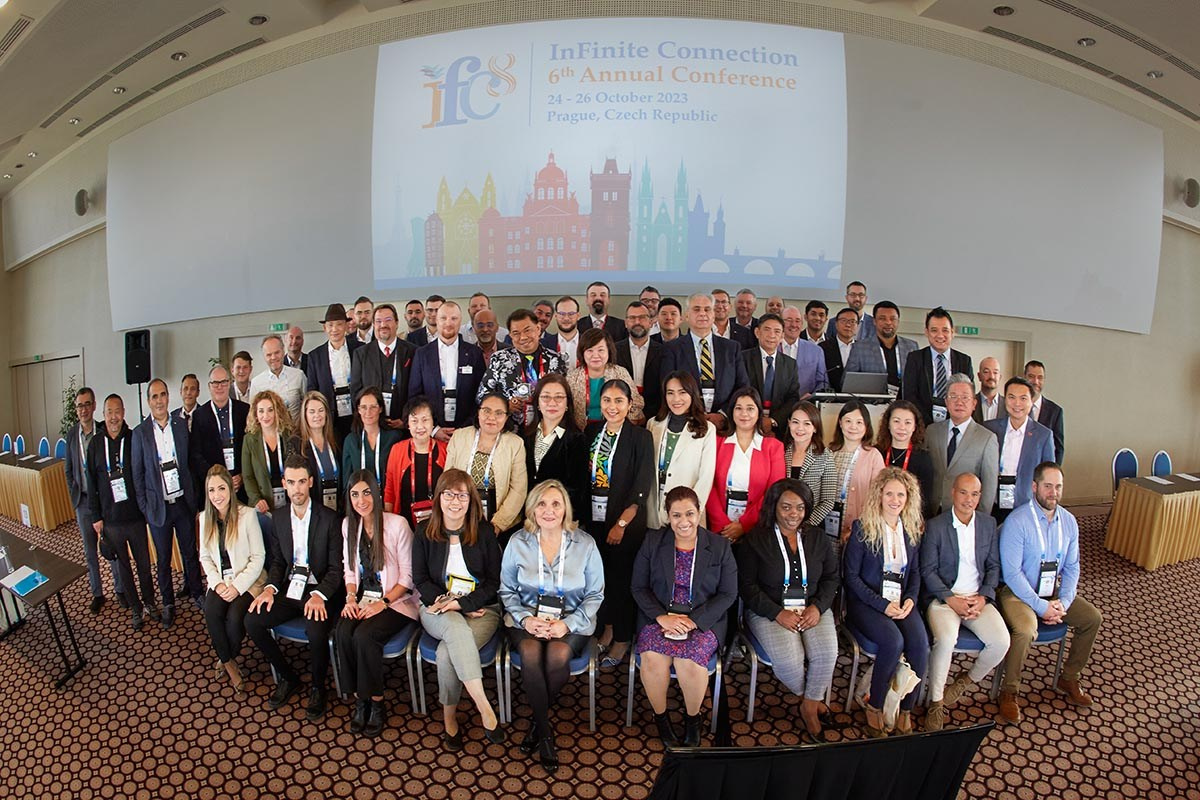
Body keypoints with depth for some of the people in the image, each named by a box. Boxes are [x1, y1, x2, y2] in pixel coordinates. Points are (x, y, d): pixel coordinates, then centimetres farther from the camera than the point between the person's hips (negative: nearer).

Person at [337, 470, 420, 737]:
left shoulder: (397, 524, -13)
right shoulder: (348, 525, 6)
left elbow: (407, 576, -9)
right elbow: (349, 568, 13)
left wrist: (382, 603, -17)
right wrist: (351, 597, -4)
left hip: (396, 600, -5)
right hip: (363, 599, 5)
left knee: (364, 635, -28)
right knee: (342, 633, -23)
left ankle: (376, 703, -7)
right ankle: (359, 699, -5)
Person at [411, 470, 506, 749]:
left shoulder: (484, 532, -2)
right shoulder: (425, 532, 4)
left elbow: (494, 582, -2)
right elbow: (420, 580, 5)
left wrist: (460, 603, -15)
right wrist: (444, 602, -11)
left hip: (481, 609, -1)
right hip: (437, 609, 1)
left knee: (447, 652, -30)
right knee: (456, 626, -35)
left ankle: (449, 718, -8)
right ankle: (485, 710, -32)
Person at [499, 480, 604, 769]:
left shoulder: (585, 544, -4)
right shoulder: (518, 542, -1)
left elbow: (595, 594, 0)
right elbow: (507, 590, 6)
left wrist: (568, 624, -14)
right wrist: (525, 618, -12)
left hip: (571, 621, -1)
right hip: (528, 619, 1)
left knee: (558, 655, -31)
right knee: (530, 653, -31)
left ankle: (537, 719, -1)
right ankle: (545, 730, -9)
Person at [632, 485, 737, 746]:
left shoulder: (720, 546, 1)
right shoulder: (653, 542, 3)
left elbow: (728, 594, -1)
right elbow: (638, 587, 2)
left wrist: (693, 620, -13)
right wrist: (662, 617, -14)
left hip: (703, 620, -1)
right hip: (659, 616, 1)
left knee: (690, 661, -29)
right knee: (653, 658, -28)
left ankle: (692, 718, 2)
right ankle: (660, 716, 0)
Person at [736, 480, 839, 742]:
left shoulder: (817, 538, 10)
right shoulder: (756, 540, -3)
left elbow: (832, 577, 12)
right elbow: (747, 585, -6)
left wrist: (818, 607, -7)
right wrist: (778, 613, -16)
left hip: (812, 608, 3)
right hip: (769, 610, -3)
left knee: (827, 652, -23)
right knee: (788, 658, -26)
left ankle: (809, 708, 2)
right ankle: (810, 697, 9)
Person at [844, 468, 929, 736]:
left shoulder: (913, 528, 8)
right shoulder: (862, 527, -7)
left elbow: (915, 571, 16)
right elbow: (851, 576, -7)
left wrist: (911, 599, -4)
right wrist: (882, 604, -15)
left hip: (901, 602, 4)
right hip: (866, 602, -4)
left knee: (920, 642, -23)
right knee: (893, 641, -29)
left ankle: (906, 712, -6)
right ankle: (874, 708, -8)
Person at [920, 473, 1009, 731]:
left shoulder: (988, 524, 8)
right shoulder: (935, 526, -5)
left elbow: (994, 566, 10)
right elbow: (928, 571, -5)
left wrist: (983, 597, -5)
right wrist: (951, 599, -16)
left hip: (977, 599, 4)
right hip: (943, 597, -4)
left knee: (1002, 642, -19)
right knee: (946, 639, -30)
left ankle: (967, 679, 11)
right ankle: (935, 703, -10)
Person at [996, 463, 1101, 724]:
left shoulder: (1069, 521, 2)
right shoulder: (1017, 521, -19)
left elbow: (1072, 567, 5)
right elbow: (1012, 573, -20)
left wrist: (1063, 602, -10)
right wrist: (1041, 607, -21)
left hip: (1053, 592, 7)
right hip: (1018, 592, -7)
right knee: (1025, 630, -30)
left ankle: (1069, 679, 19)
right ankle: (1009, 691, -8)